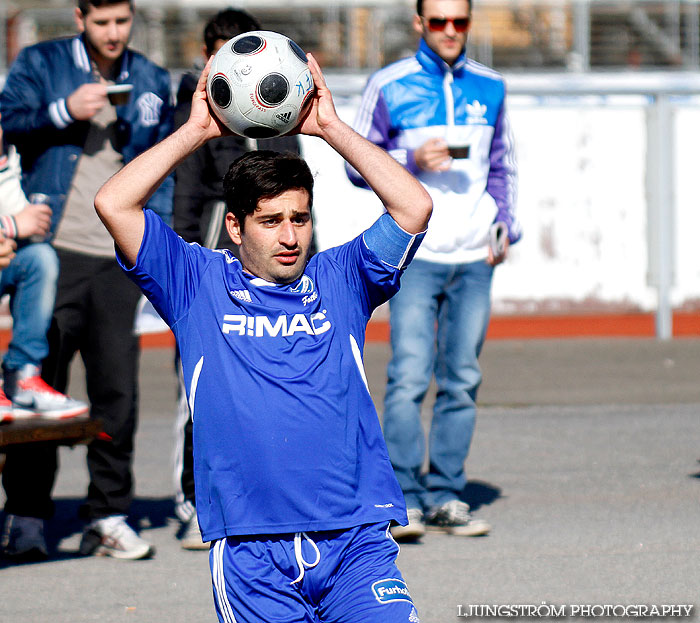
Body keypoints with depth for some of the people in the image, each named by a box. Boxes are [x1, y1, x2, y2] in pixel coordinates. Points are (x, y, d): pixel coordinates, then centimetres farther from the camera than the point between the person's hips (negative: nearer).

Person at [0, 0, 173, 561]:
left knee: (117, 386, 0)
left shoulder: (152, 83, 14)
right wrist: (65, 111, -14)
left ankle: (109, 515, 8)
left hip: (121, 257, 2)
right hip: (54, 248, -2)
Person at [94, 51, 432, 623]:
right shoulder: (199, 284, 10)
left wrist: (330, 127, 5)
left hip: (356, 540, 0)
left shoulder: (339, 280, 14)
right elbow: (114, 205, 1)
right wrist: (196, 131, 6)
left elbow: (414, 206, 2)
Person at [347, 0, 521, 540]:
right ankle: (405, 499, -9)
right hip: (415, 255, -4)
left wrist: (504, 221, 5)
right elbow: (358, 163, 2)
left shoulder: (489, 88, 12)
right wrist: (413, 160, -14)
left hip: (475, 258, 4)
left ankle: (446, 497, 11)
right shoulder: (389, 86, 0)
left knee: (462, 382, 5)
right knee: (409, 378, -12)